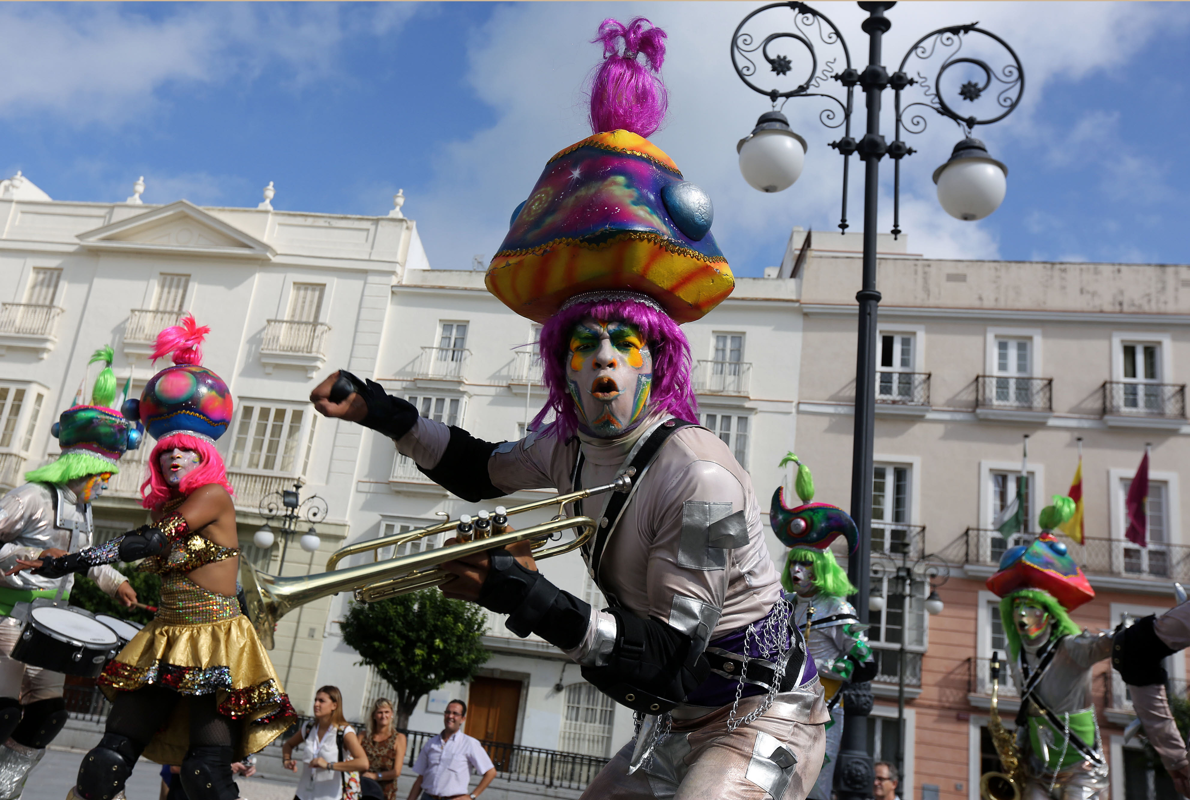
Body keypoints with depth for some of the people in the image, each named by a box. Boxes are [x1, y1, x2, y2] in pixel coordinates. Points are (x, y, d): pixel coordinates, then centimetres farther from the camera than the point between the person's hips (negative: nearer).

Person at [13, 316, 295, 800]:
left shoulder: (214, 496, -5)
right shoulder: (164, 507, 18)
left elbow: (152, 541, -15)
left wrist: (65, 564, -17)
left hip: (216, 640, -7)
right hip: (164, 640, 7)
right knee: (109, 759, -7)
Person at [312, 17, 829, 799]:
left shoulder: (699, 476, -28)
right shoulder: (569, 450, -4)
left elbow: (669, 658, -26)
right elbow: (481, 470, 15)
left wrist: (540, 605, -35)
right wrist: (384, 413, 6)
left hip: (762, 715, -7)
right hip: (679, 724, 8)